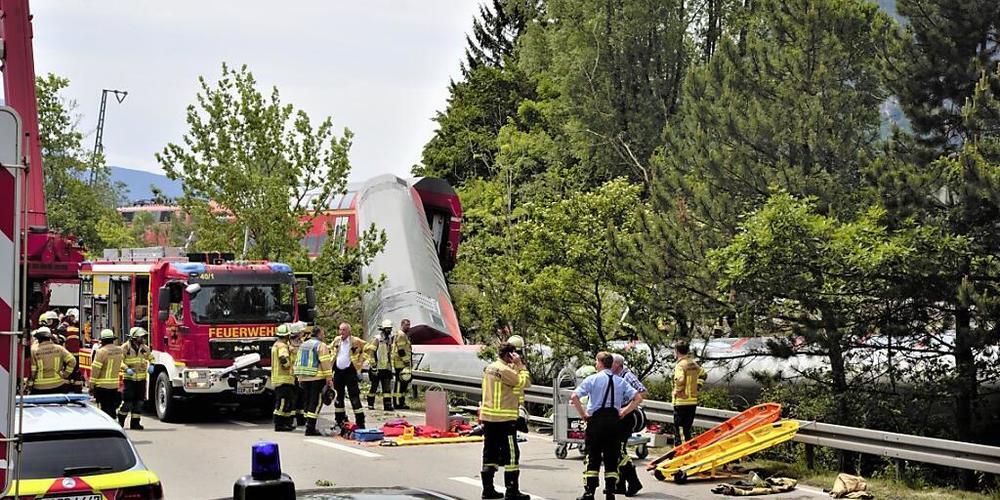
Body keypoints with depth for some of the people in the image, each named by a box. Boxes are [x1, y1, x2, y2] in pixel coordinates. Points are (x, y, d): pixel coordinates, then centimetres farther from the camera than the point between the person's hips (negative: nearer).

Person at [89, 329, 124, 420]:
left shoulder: (101, 352, -15)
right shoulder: (120, 350, 2)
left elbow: (95, 370, -14)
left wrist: (91, 386, -8)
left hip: (102, 386, -5)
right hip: (114, 385, 5)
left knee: (105, 409, -1)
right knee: (112, 408, 15)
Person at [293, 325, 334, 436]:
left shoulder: (303, 345, 16)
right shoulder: (321, 345, -8)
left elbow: (298, 362, 20)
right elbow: (325, 363, -14)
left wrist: (299, 378, 25)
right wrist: (329, 379, -12)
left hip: (304, 378, 8)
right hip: (317, 378, -7)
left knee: (308, 402, 15)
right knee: (316, 402, -5)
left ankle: (309, 426, 16)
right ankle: (310, 428, -11)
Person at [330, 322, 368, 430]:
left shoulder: (356, 341, -6)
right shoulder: (336, 340, 8)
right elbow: (330, 349, 26)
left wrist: (359, 363, -1)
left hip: (350, 371, -5)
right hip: (338, 372, 5)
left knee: (354, 397, -8)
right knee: (338, 397, 11)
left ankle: (360, 422, -6)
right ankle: (340, 421, 22)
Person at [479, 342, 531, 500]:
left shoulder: (489, 368, 12)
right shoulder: (505, 370, -16)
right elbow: (525, 382, -13)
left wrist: (515, 366, 11)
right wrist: (520, 364, -7)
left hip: (488, 417, 9)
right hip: (504, 419, -9)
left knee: (490, 454, 12)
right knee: (511, 455, -3)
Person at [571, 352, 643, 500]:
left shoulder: (592, 379, -4)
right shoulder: (620, 381, 7)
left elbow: (574, 396, -12)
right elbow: (638, 398, 4)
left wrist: (583, 413, -2)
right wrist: (624, 412, 8)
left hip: (596, 421, -3)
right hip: (614, 421, 3)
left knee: (593, 457, 3)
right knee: (612, 458, 9)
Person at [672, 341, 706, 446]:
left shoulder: (680, 365, -15)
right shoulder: (693, 363, 10)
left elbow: (680, 380, -32)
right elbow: (702, 374, 26)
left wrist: (678, 391, -15)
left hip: (681, 401, -8)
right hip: (693, 400, 8)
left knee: (678, 429, -2)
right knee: (688, 428, 17)